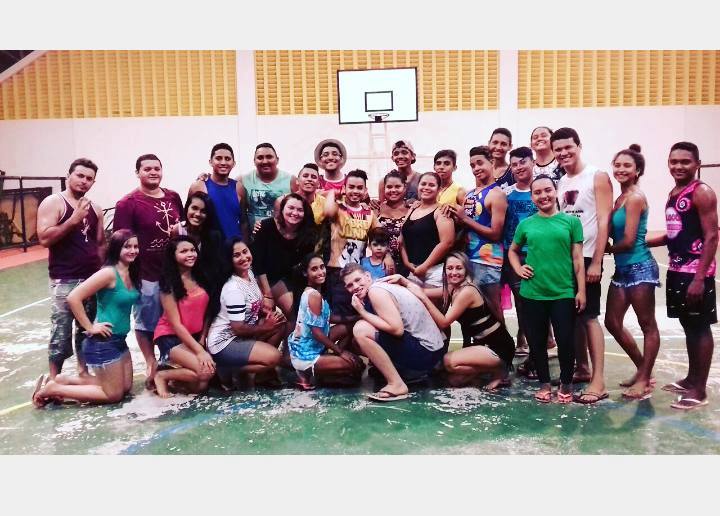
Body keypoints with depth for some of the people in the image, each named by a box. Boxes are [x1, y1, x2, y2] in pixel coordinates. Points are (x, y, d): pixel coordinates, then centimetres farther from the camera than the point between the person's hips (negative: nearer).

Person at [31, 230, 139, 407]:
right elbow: (73, 298, -24)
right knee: (114, 395, 1)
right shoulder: (109, 273, -20)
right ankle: (52, 389, 10)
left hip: (119, 340, 9)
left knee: (125, 387, 17)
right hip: (103, 342, -9)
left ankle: (63, 380, 22)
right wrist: (89, 328, -18)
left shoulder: (131, 274, 5)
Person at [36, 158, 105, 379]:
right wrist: (73, 220, -21)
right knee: (61, 334, -3)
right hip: (64, 281, -5)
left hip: (92, 279, 6)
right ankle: (53, 381, 9)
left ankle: (83, 372, 27)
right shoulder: (53, 203, -5)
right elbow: (44, 238, -16)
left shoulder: (95, 208, 12)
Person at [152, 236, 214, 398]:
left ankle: (174, 381, 15)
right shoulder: (169, 283, -12)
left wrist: (202, 341, -5)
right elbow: (175, 324, -15)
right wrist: (199, 351, -19)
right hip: (171, 337, -5)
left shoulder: (201, 278, 4)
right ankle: (162, 375, -4)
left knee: (201, 386, -12)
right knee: (207, 372, -25)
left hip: (195, 336, 5)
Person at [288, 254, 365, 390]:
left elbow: (326, 318, 13)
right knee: (357, 365, -12)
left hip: (309, 347, 10)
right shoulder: (314, 295, -21)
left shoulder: (310, 292, 9)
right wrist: (340, 351, -14)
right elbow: (316, 332, -23)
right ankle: (310, 372, -3)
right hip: (306, 355, -10)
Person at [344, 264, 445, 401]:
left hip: (424, 351, -10)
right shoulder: (382, 286, 14)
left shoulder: (375, 290, -14)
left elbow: (397, 329, -23)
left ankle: (396, 385, -13)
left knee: (361, 330, -19)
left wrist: (363, 312, -16)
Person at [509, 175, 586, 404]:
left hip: (563, 293, -2)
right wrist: (518, 269, 3)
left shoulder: (571, 221, 1)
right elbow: (513, 250, 22)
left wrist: (581, 290, -4)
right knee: (537, 341, 8)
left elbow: (577, 258, 0)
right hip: (532, 293, 2)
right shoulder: (526, 224, 6)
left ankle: (566, 384, 21)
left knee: (565, 340, -1)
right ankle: (544, 384, 26)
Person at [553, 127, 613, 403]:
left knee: (589, 316, -7)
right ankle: (582, 369, 22)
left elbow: (603, 222, -9)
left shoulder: (597, 177, -3)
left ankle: (598, 380, -4)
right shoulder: (558, 183, 13)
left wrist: (596, 261, -15)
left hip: (586, 257, -6)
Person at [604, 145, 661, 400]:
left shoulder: (635, 197, -12)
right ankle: (643, 369, 27)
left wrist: (605, 249, -2)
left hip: (639, 267, -9)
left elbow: (628, 241, -16)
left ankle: (645, 380, 12)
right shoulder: (621, 198, 13)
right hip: (622, 268, 9)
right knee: (612, 322, 12)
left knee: (647, 324, 3)